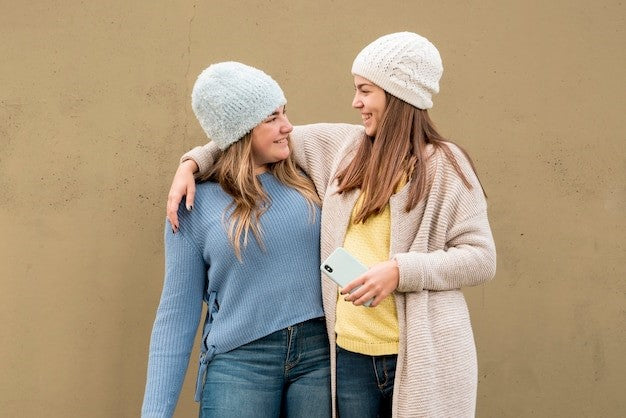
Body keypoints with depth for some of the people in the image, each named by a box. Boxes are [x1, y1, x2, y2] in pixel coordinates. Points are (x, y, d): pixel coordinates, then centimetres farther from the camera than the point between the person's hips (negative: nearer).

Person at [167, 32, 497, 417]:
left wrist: (400, 270, -19)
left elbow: (482, 258, -9)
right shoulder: (342, 145, 9)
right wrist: (193, 162, 7)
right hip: (351, 353, 4)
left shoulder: (444, 165, -6)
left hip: (422, 356, -4)